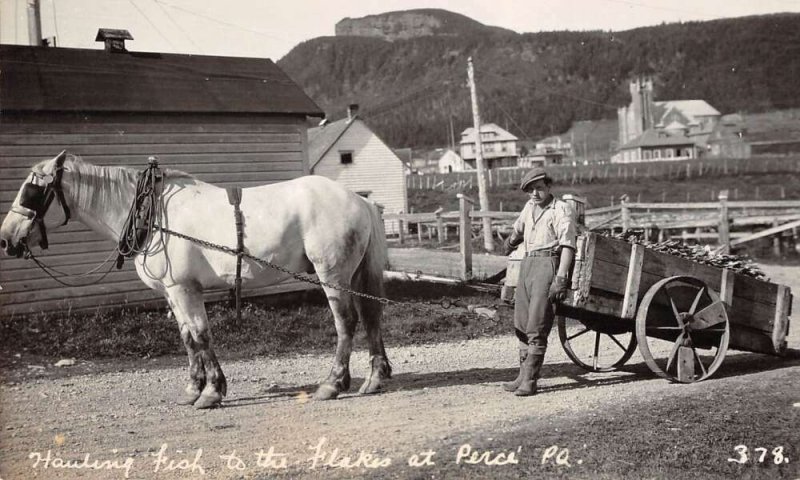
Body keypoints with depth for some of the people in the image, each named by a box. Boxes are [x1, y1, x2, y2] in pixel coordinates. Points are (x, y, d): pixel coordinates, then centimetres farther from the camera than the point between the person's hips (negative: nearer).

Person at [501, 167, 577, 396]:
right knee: (522, 326, 8)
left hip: (548, 264, -8)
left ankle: (530, 381, -9)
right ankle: (523, 375, 17)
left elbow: (567, 245, -15)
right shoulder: (529, 207, 16)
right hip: (527, 263, 8)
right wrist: (508, 245, 49)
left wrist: (560, 278, -23)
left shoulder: (562, 210, -6)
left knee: (536, 328, -11)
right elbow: (518, 230, 35)